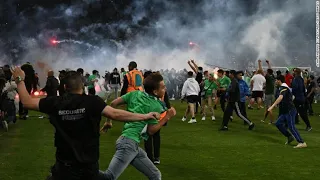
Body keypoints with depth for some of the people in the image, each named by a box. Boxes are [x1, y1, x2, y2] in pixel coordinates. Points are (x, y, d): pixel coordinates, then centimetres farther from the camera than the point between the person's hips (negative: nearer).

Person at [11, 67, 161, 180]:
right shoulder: (92, 102, -12)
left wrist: (20, 80, 16)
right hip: (89, 167, 0)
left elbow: (27, 102, 2)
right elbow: (115, 114, -19)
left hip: (64, 167, 1)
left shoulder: (55, 103, -6)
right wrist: (144, 116, -15)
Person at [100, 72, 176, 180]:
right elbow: (150, 131, -4)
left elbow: (113, 103, 9)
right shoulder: (156, 106, -5)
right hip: (129, 143, -9)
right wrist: (167, 117, 0)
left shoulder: (135, 94, 12)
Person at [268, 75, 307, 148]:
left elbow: (280, 98, -33)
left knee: (291, 127, -11)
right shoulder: (285, 87, 18)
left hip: (290, 111, -10)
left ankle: (302, 143, -11)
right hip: (286, 111, 10)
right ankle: (290, 137, 14)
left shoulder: (283, 88, -15)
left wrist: (272, 106, -38)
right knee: (278, 123, 10)